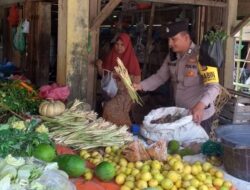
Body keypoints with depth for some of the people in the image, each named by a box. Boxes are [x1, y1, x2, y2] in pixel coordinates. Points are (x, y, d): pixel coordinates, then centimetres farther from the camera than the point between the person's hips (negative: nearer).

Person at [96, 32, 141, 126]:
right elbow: (103, 74, 12)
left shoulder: (132, 59, -9)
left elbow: (137, 80, -12)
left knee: (109, 108, -21)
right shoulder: (110, 56, 4)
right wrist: (99, 66, -7)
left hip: (124, 92, -4)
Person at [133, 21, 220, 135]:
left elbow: (213, 86, -28)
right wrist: (140, 86, -8)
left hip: (200, 116, -7)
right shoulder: (172, 56, 2)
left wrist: (200, 105, -45)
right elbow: (160, 77, 9)